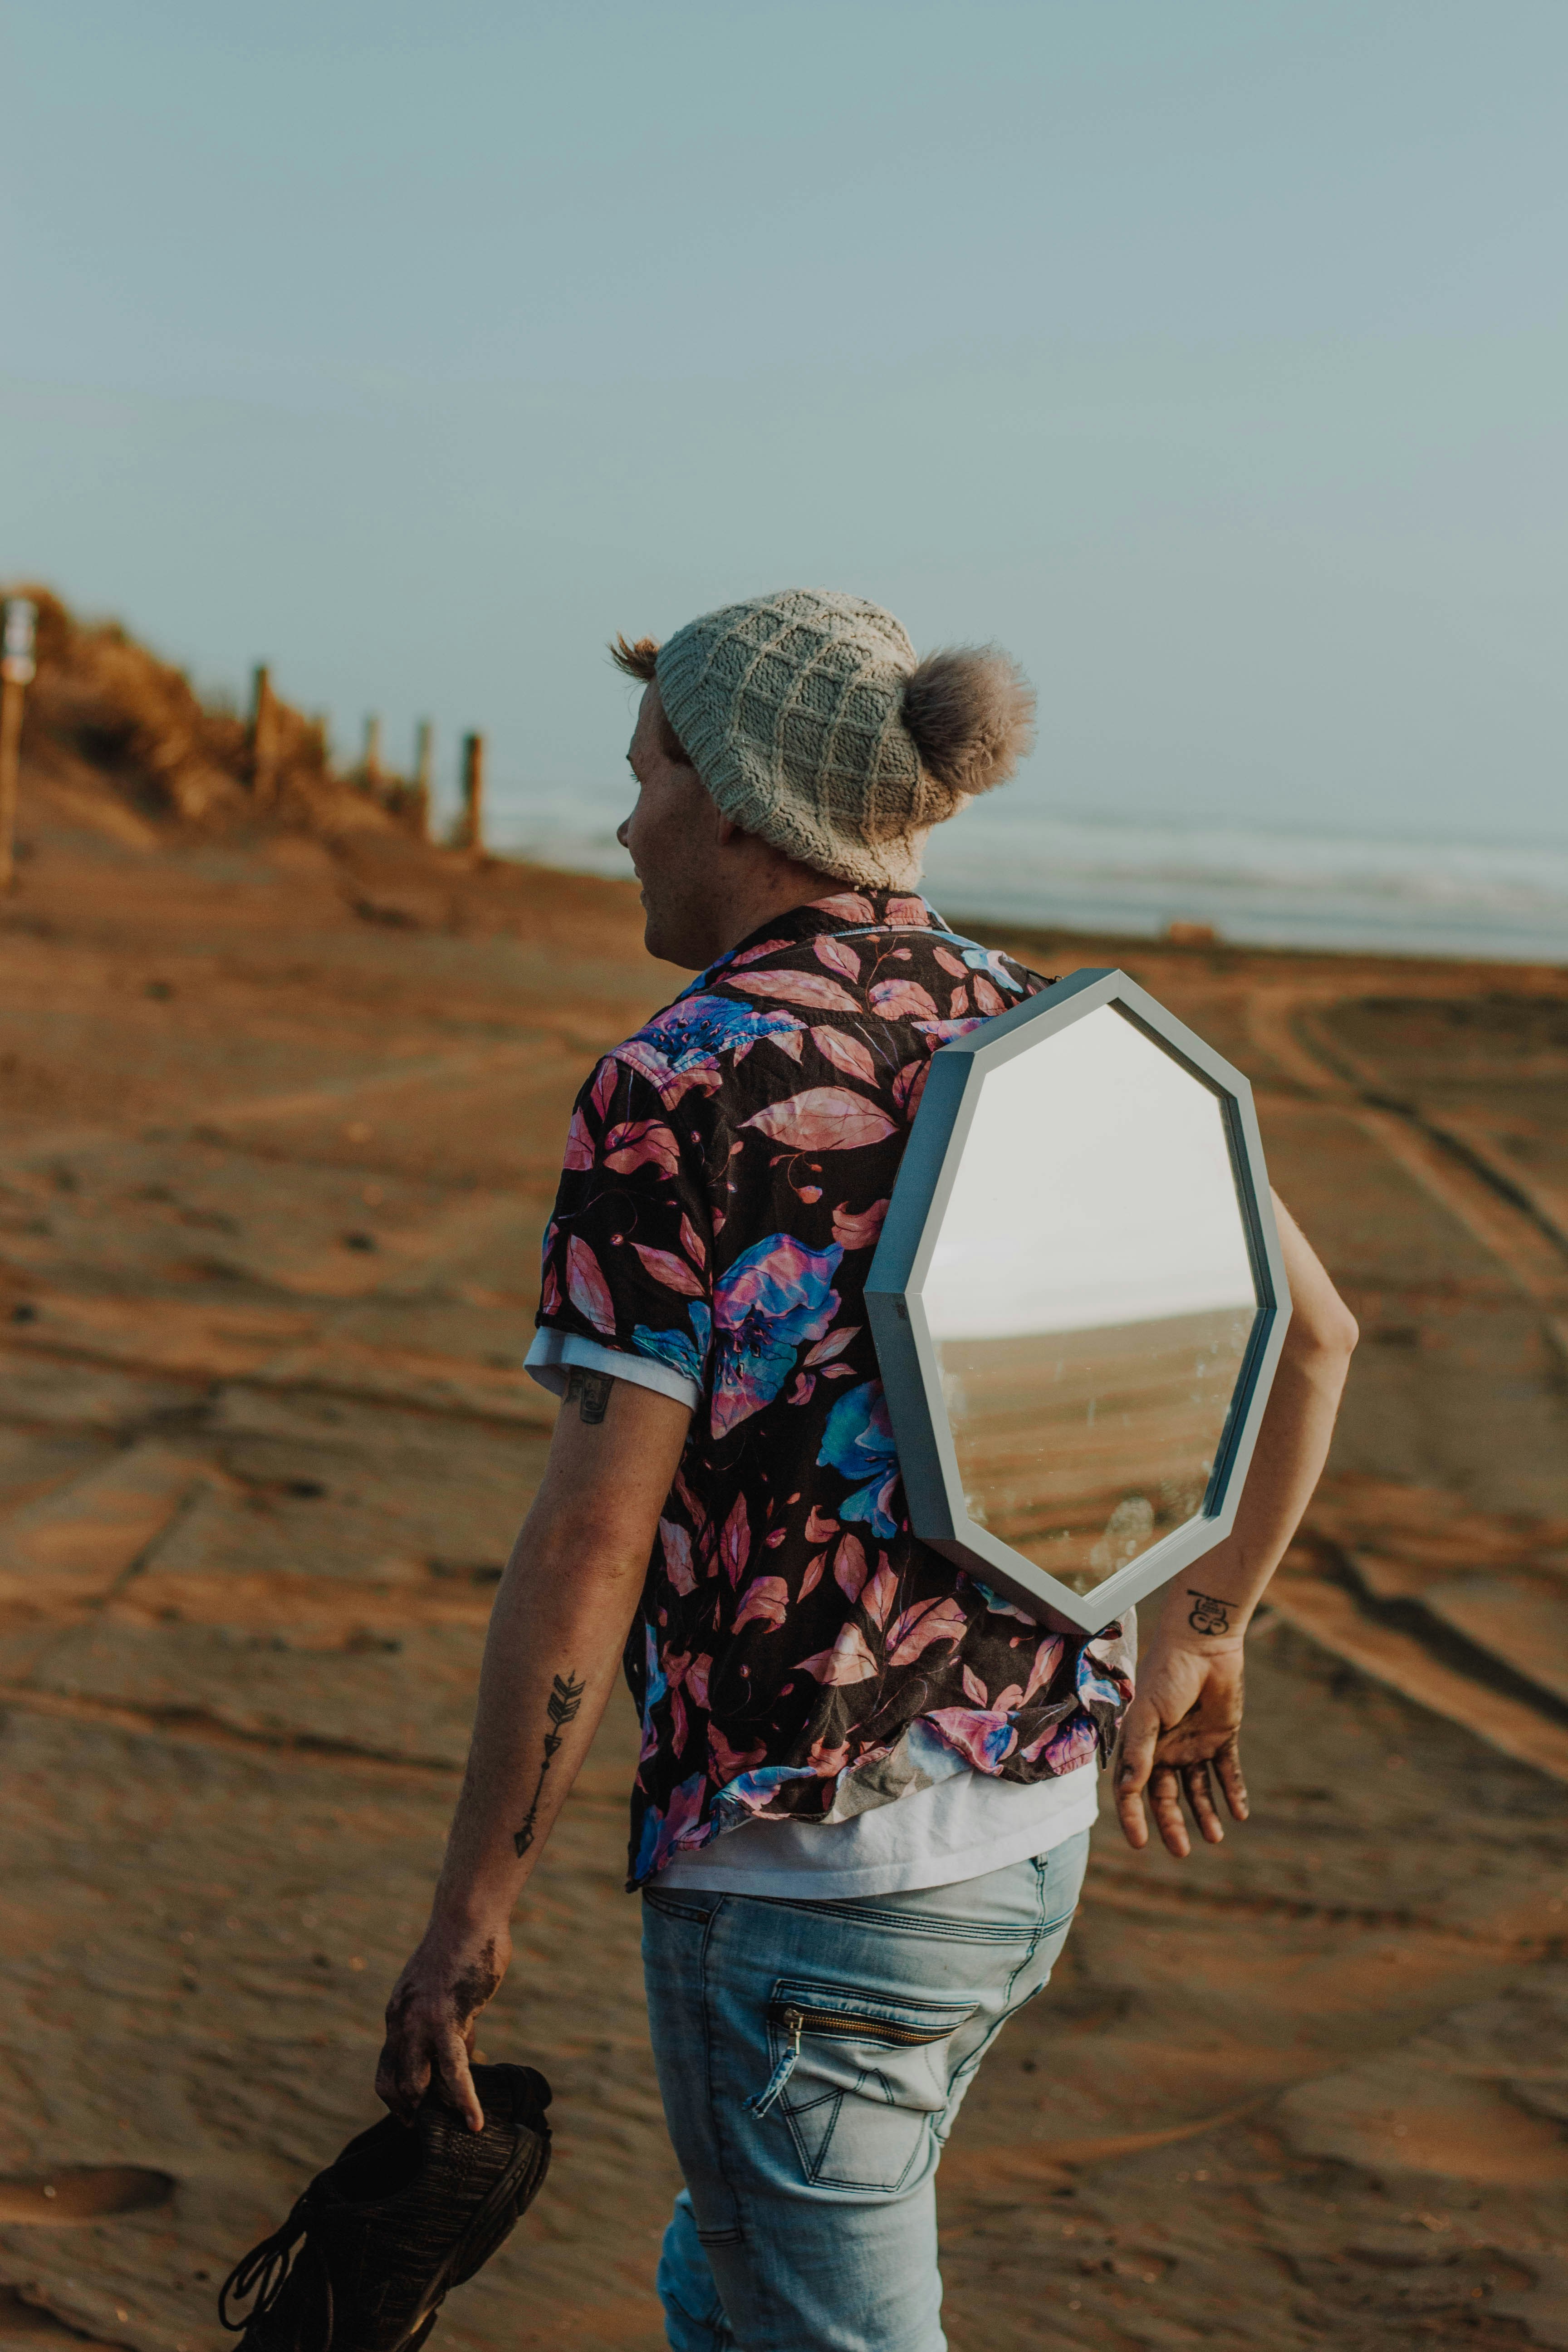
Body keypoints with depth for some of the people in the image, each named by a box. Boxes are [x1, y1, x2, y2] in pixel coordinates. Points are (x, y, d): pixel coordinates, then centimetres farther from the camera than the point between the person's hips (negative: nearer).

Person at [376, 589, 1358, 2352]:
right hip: (1033, 1828, 8)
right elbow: (1309, 1332, 12)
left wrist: (468, 1914, -9)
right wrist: (1204, 1634, 25)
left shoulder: (677, 1089, -16)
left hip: (801, 1865, -8)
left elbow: (592, 1540, -18)